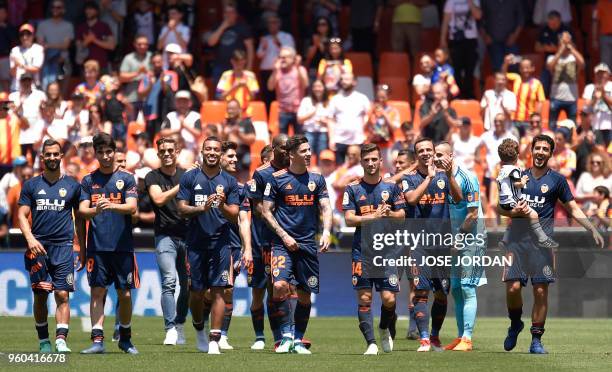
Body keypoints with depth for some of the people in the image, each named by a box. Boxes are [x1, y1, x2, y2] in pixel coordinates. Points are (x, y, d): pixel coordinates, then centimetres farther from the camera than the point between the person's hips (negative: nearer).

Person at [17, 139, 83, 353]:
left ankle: (61, 340, -17)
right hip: (38, 246, 1)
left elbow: (79, 218, 14)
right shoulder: (31, 185, 8)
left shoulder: (72, 185, 9)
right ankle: (43, 340, 16)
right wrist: (30, 238, -13)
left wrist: (83, 249, 11)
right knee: (40, 295, 4)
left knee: (62, 295, -11)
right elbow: (22, 215, 4)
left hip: (63, 246, -1)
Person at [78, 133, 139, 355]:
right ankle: (97, 340, -8)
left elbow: (132, 207, -8)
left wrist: (112, 206, -28)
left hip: (123, 246, -1)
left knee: (125, 295, 3)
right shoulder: (89, 181, 10)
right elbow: (82, 211, 0)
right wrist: (95, 210, -23)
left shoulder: (126, 179, 5)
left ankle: (125, 339, 20)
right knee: (97, 292, -6)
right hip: (97, 247, 1)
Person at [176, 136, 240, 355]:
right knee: (196, 292, 5)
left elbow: (234, 216, 3)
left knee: (218, 290, -9)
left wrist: (222, 206, -18)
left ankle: (214, 340, -10)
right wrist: (202, 208, -17)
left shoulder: (229, 181, 7)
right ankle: (199, 329, 31)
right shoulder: (190, 177, 6)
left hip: (220, 242, 0)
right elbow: (182, 210, 1)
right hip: (196, 243, 1)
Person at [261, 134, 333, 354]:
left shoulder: (316, 179, 9)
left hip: (308, 243, 3)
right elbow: (267, 212, 1)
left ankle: (298, 340, 18)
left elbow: (325, 208, 5)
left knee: (305, 294, 6)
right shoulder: (277, 178, -1)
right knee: (280, 286, -23)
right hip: (283, 243, -3)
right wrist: (284, 236, -9)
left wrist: (326, 232, -13)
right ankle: (286, 334, -11)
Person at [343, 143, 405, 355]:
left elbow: (401, 216, 8)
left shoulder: (391, 187, 7)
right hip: (362, 250, -1)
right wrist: (375, 216, -13)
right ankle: (371, 343, -3)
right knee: (364, 298, -7)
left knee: (389, 299, -4)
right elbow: (349, 219, -4)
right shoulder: (353, 189, 3)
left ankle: (385, 329, 26)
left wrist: (389, 213, -13)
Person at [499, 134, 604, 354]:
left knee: (541, 291, -5)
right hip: (517, 239, 1)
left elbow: (573, 208, 10)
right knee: (513, 287, -9)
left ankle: (536, 340, 4)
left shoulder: (556, 180, 8)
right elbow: (500, 208, 16)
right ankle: (515, 324, 18)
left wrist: (593, 230, -1)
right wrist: (513, 212, -7)